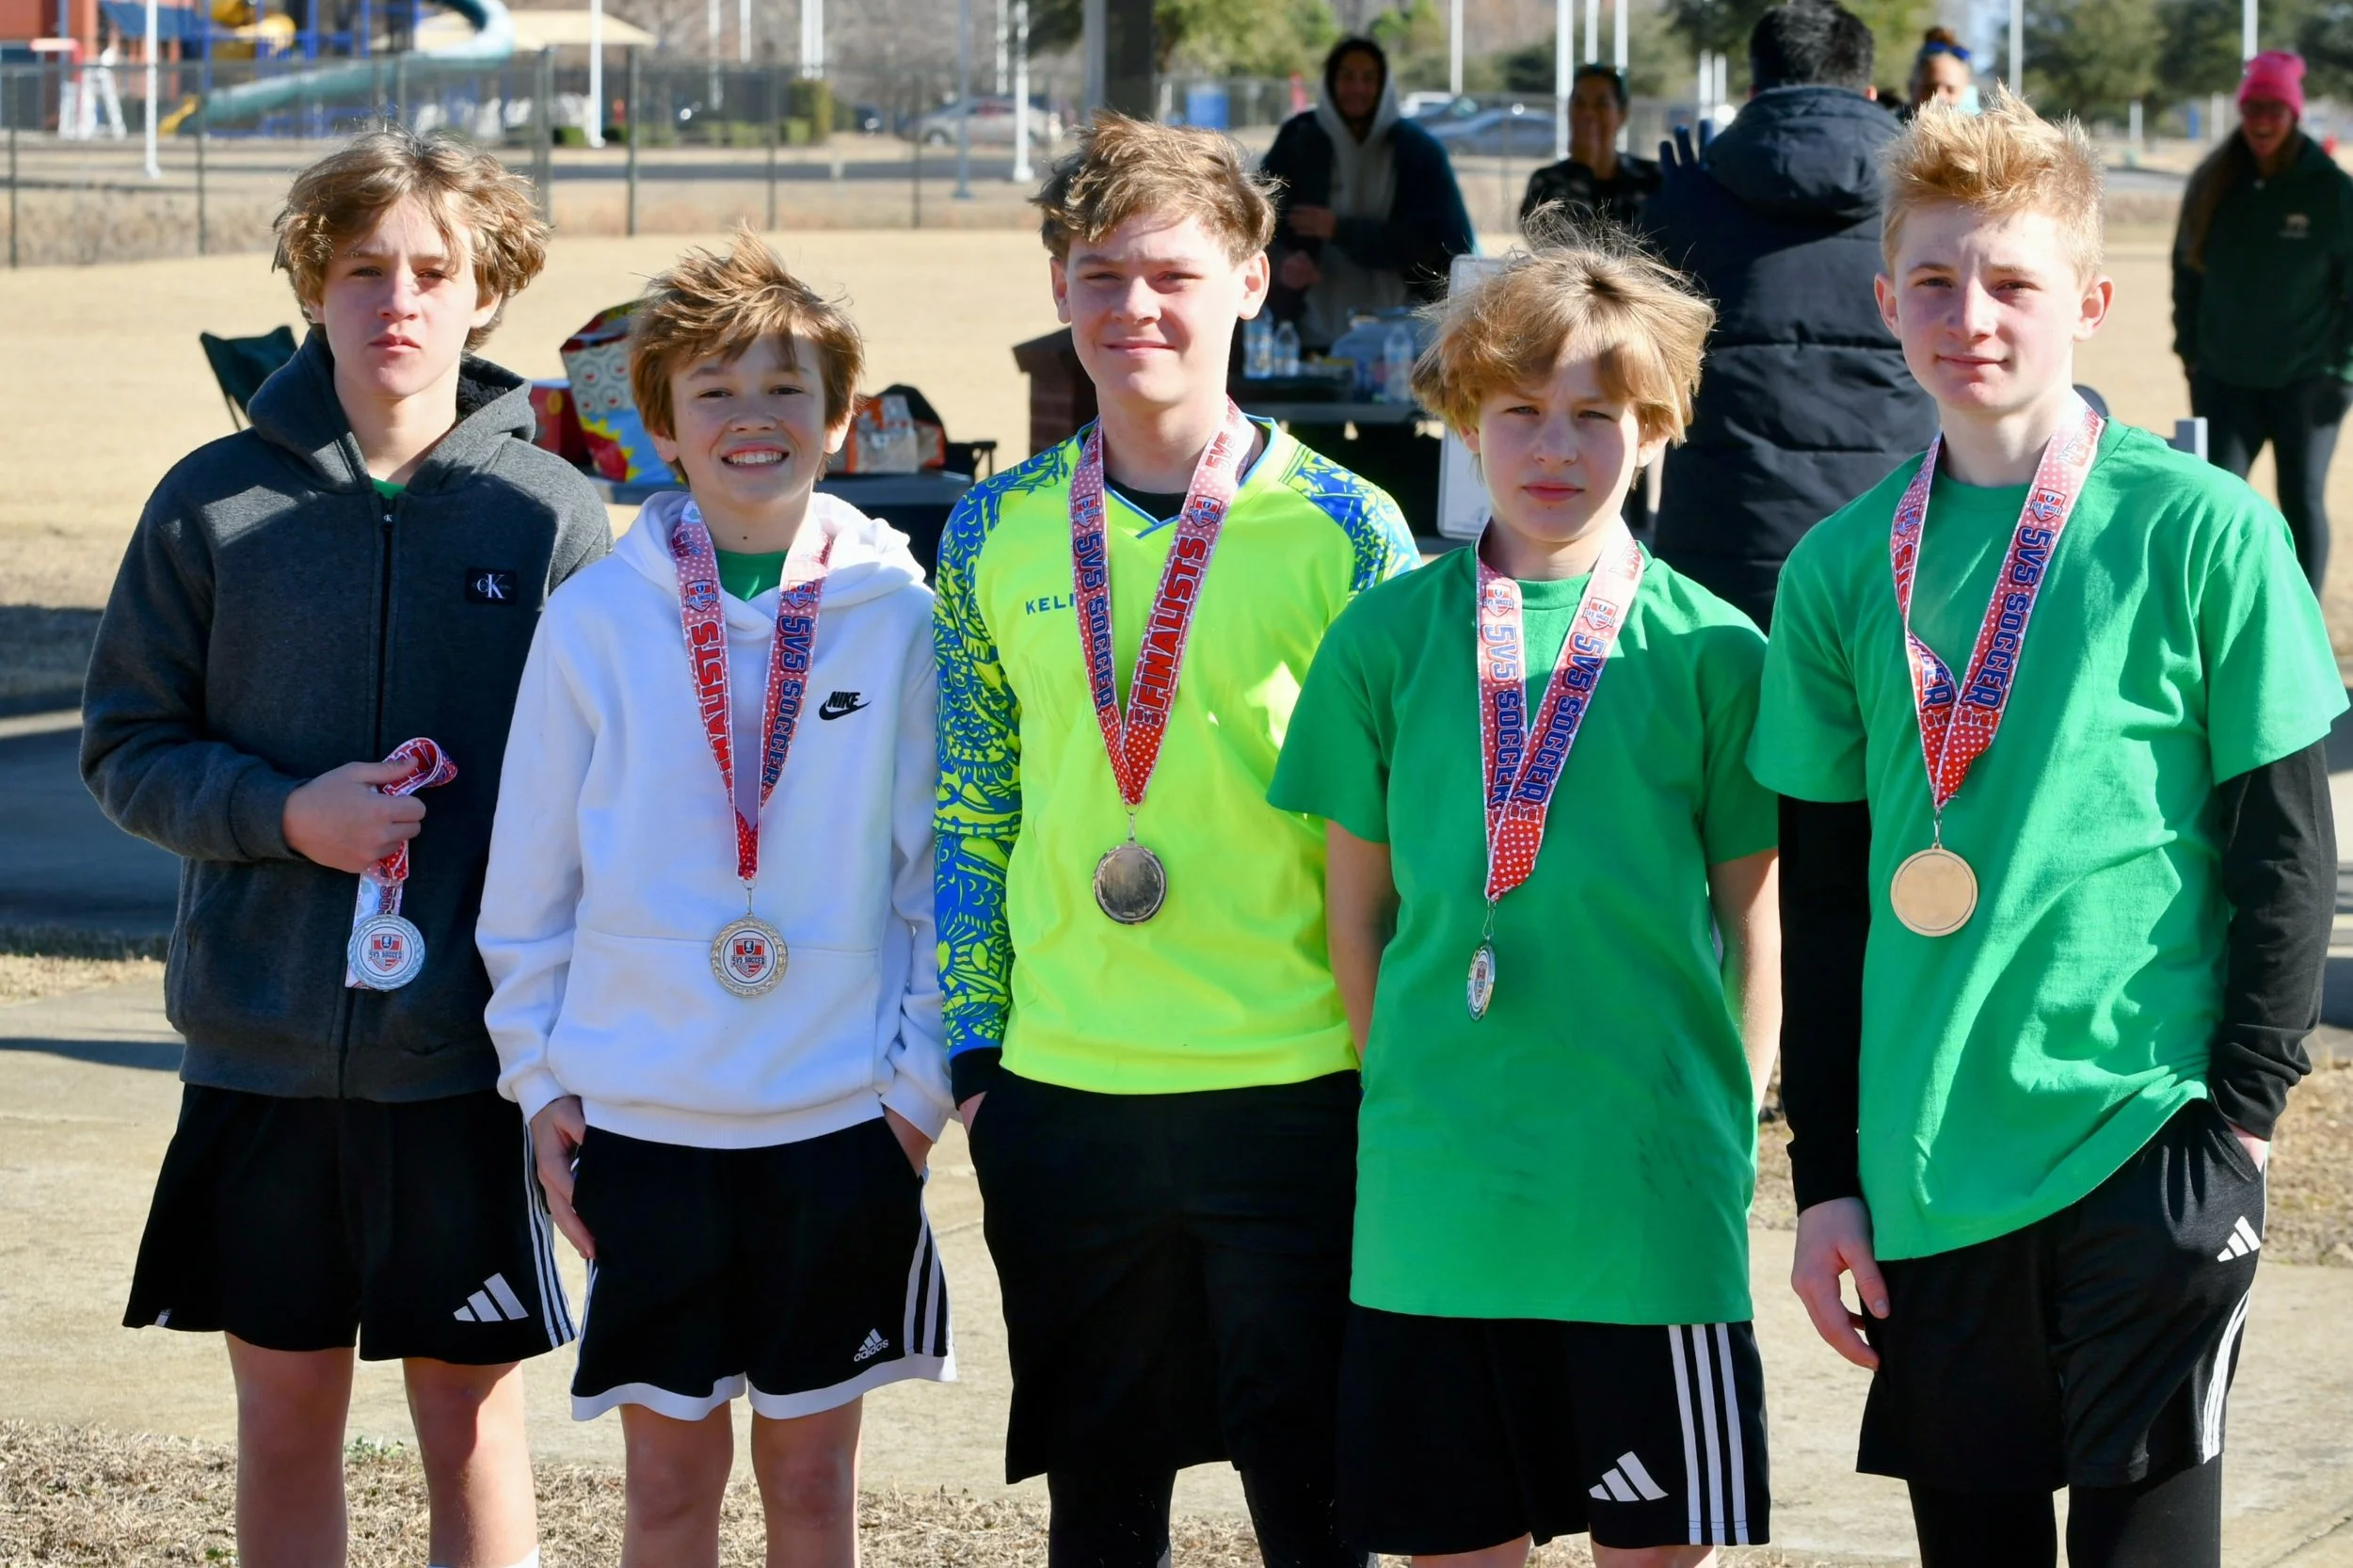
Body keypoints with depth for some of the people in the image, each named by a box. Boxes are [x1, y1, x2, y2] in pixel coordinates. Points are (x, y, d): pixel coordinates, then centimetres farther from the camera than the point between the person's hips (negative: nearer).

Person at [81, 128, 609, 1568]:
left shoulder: (552, 518, -3)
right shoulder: (217, 505, 1)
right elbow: (125, 747, 6)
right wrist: (282, 815, -13)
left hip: (467, 1056, -1)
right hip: (261, 1052, 1)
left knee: (474, 1427, 5)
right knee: (286, 1416, 10)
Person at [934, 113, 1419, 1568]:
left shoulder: (1342, 529, -3)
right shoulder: (999, 532, 6)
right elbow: (975, 810, 13)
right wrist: (973, 1049, 9)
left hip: (1294, 1083, -3)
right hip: (1063, 1094, 3)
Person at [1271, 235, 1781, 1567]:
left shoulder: (1710, 651, 0)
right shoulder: (1389, 639, 4)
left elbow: (1754, 915, 4)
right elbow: (1357, 902, 10)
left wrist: (1730, 1130, -1)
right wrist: (1399, 1095, 5)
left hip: (1651, 1196, -1)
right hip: (1430, 1199, 2)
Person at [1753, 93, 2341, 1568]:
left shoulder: (2200, 533, -4)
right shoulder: (1845, 570, 7)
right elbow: (1821, 895, 11)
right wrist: (1827, 1177, 9)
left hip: (2149, 1150, -4)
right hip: (1929, 1173, 4)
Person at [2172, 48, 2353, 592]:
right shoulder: (2214, 185, 2)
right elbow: (2188, 271, 10)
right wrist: (2190, 346, 6)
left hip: (2306, 379, -3)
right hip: (2226, 379, 3)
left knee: (2302, 503, 4)